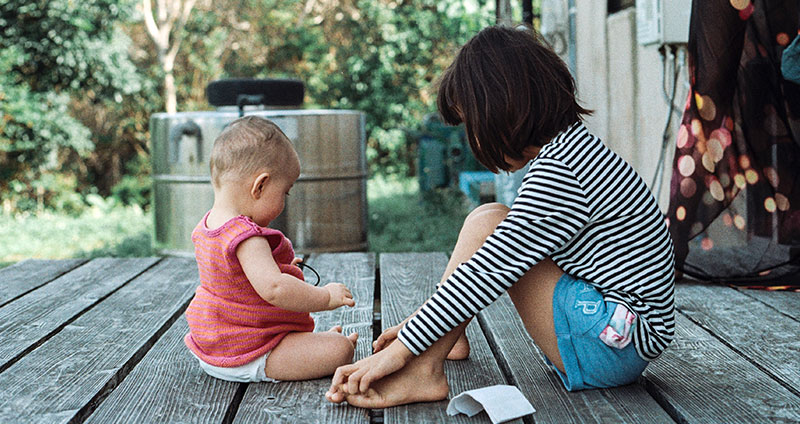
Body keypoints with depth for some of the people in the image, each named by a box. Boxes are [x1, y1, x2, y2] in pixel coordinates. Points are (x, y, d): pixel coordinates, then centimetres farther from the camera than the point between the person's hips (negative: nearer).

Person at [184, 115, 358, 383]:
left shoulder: (206, 228, 4)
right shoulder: (248, 239, -29)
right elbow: (274, 289, -40)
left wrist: (279, 267, 23)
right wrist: (325, 297, -27)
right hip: (245, 361, -11)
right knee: (340, 350, -12)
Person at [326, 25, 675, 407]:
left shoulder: (558, 170, -21)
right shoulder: (573, 148, 11)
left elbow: (488, 274, -22)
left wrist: (400, 350, -15)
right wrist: (420, 326, 14)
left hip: (617, 344, -10)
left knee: (487, 223, -14)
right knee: (497, 225, 12)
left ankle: (422, 372, -15)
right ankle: (448, 339, 15)